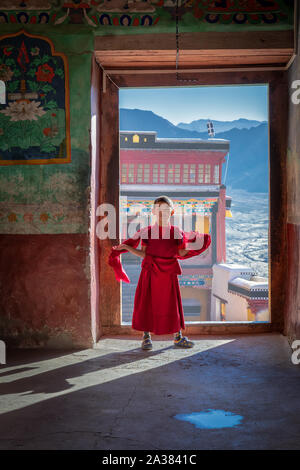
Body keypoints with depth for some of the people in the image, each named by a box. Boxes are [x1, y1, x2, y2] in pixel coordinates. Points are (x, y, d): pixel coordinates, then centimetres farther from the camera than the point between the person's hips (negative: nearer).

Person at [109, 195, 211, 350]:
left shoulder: (176, 232, 4)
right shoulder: (147, 231, 2)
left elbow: (181, 253, 3)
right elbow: (143, 254, 2)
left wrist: (192, 241, -4)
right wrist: (126, 247, -6)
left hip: (169, 272, 1)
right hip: (150, 271, -1)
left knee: (172, 303, 5)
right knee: (147, 302, 0)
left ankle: (177, 337, 16)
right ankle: (146, 336, 13)